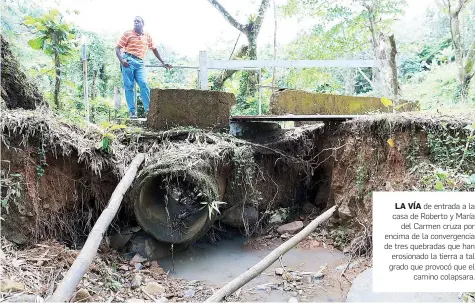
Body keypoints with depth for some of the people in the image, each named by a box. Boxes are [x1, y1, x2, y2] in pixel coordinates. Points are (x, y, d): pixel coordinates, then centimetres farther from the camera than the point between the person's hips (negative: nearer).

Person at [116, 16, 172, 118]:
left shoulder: (147, 36, 16)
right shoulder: (128, 34, 6)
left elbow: (154, 49, 26)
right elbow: (118, 48, 3)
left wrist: (163, 63, 25)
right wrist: (121, 60, -15)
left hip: (140, 63, 2)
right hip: (128, 61, -2)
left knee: (144, 84, -14)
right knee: (129, 87, -4)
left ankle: (148, 110, -13)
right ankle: (132, 112, -3)